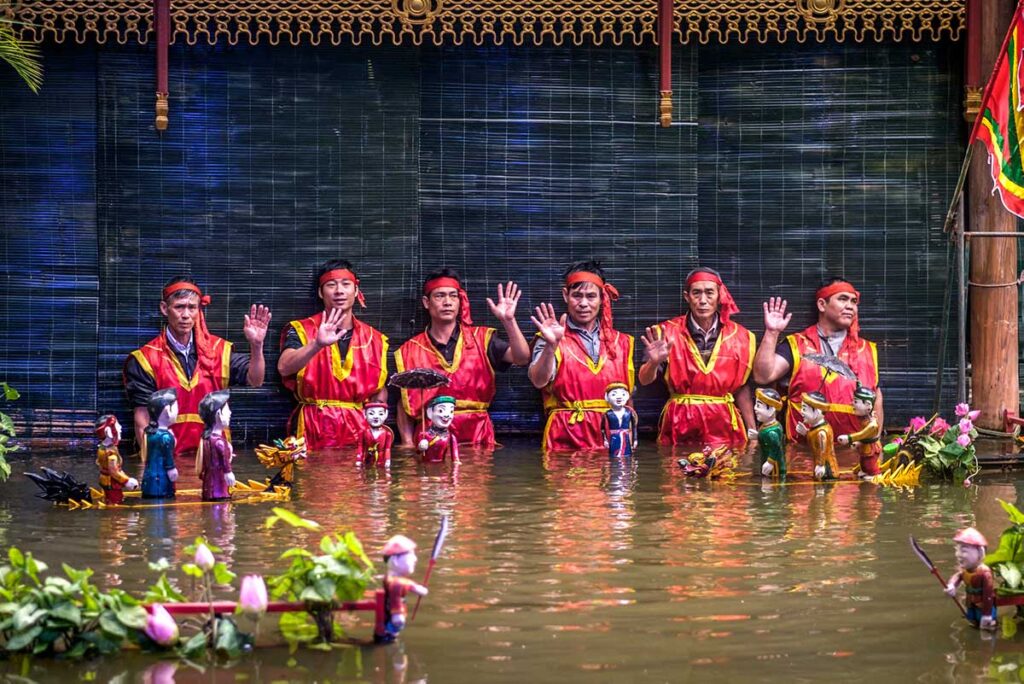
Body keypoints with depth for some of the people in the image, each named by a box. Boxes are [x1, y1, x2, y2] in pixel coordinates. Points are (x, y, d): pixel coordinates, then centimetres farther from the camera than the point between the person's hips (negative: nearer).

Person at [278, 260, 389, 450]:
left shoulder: (374, 339, 12)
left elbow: (380, 390, 22)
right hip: (313, 432, -2)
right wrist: (318, 345, -31)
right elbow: (284, 368, -16)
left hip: (359, 433, 2)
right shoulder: (301, 330, 3)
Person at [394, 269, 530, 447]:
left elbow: (522, 358, -4)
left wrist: (508, 321, -17)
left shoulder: (480, 339, 8)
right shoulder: (410, 351, 9)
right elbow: (405, 404, 12)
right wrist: (407, 443, -1)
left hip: (477, 438, 0)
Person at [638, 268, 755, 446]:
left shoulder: (739, 337, 3)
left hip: (723, 426, 1)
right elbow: (645, 380, -12)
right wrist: (654, 362, -32)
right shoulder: (669, 332, -3)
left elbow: (742, 388, 10)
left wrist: (752, 432, 6)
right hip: (680, 427, -1)